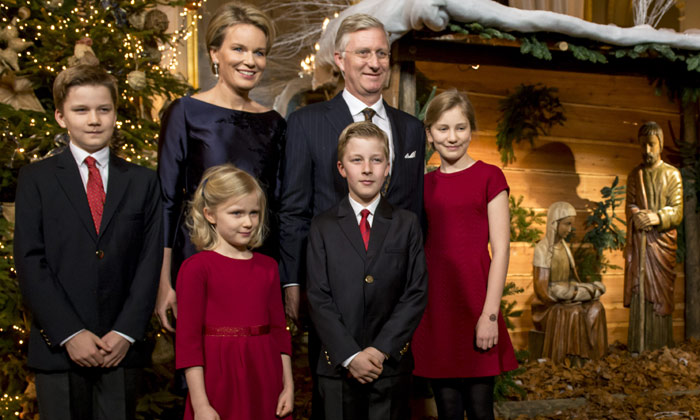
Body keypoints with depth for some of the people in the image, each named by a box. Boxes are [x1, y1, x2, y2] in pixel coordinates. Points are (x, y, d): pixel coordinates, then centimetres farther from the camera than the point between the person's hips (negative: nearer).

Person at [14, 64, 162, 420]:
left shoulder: (143, 182, 8)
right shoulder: (36, 179, 4)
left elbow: (149, 261, 2)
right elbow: (29, 263, -3)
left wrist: (126, 333, -7)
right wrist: (70, 334, -11)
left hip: (122, 348, 1)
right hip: (58, 347, -1)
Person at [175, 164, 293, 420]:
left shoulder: (267, 267, 7)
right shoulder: (195, 268, -7)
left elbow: (279, 329, 10)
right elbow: (188, 338, -9)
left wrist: (288, 386, 7)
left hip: (265, 383, 4)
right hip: (219, 385, -4)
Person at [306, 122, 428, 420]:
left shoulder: (407, 224, 5)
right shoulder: (323, 227, 3)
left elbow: (416, 293, -1)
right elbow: (318, 298, -3)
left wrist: (381, 349, -11)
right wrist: (350, 355, -13)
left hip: (391, 365, 1)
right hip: (338, 367, 0)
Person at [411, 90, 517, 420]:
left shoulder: (488, 177, 0)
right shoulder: (424, 185, 11)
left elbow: (500, 249, -5)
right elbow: (418, 251, 14)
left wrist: (490, 314, -12)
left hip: (474, 302, -3)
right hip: (434, 306, 4)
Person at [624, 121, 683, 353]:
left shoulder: (672, 174, 5)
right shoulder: (634, 175, 15)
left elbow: (677, 212, -2)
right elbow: (629, 206, 11)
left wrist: (657, 217, -20)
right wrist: (636, 215, -12)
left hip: (662, 241, -2)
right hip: (638, 242, 2)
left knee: (661, 293, -2)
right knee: (639, 290, -3)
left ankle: (661, 348, 3)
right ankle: (639, 347, 0)